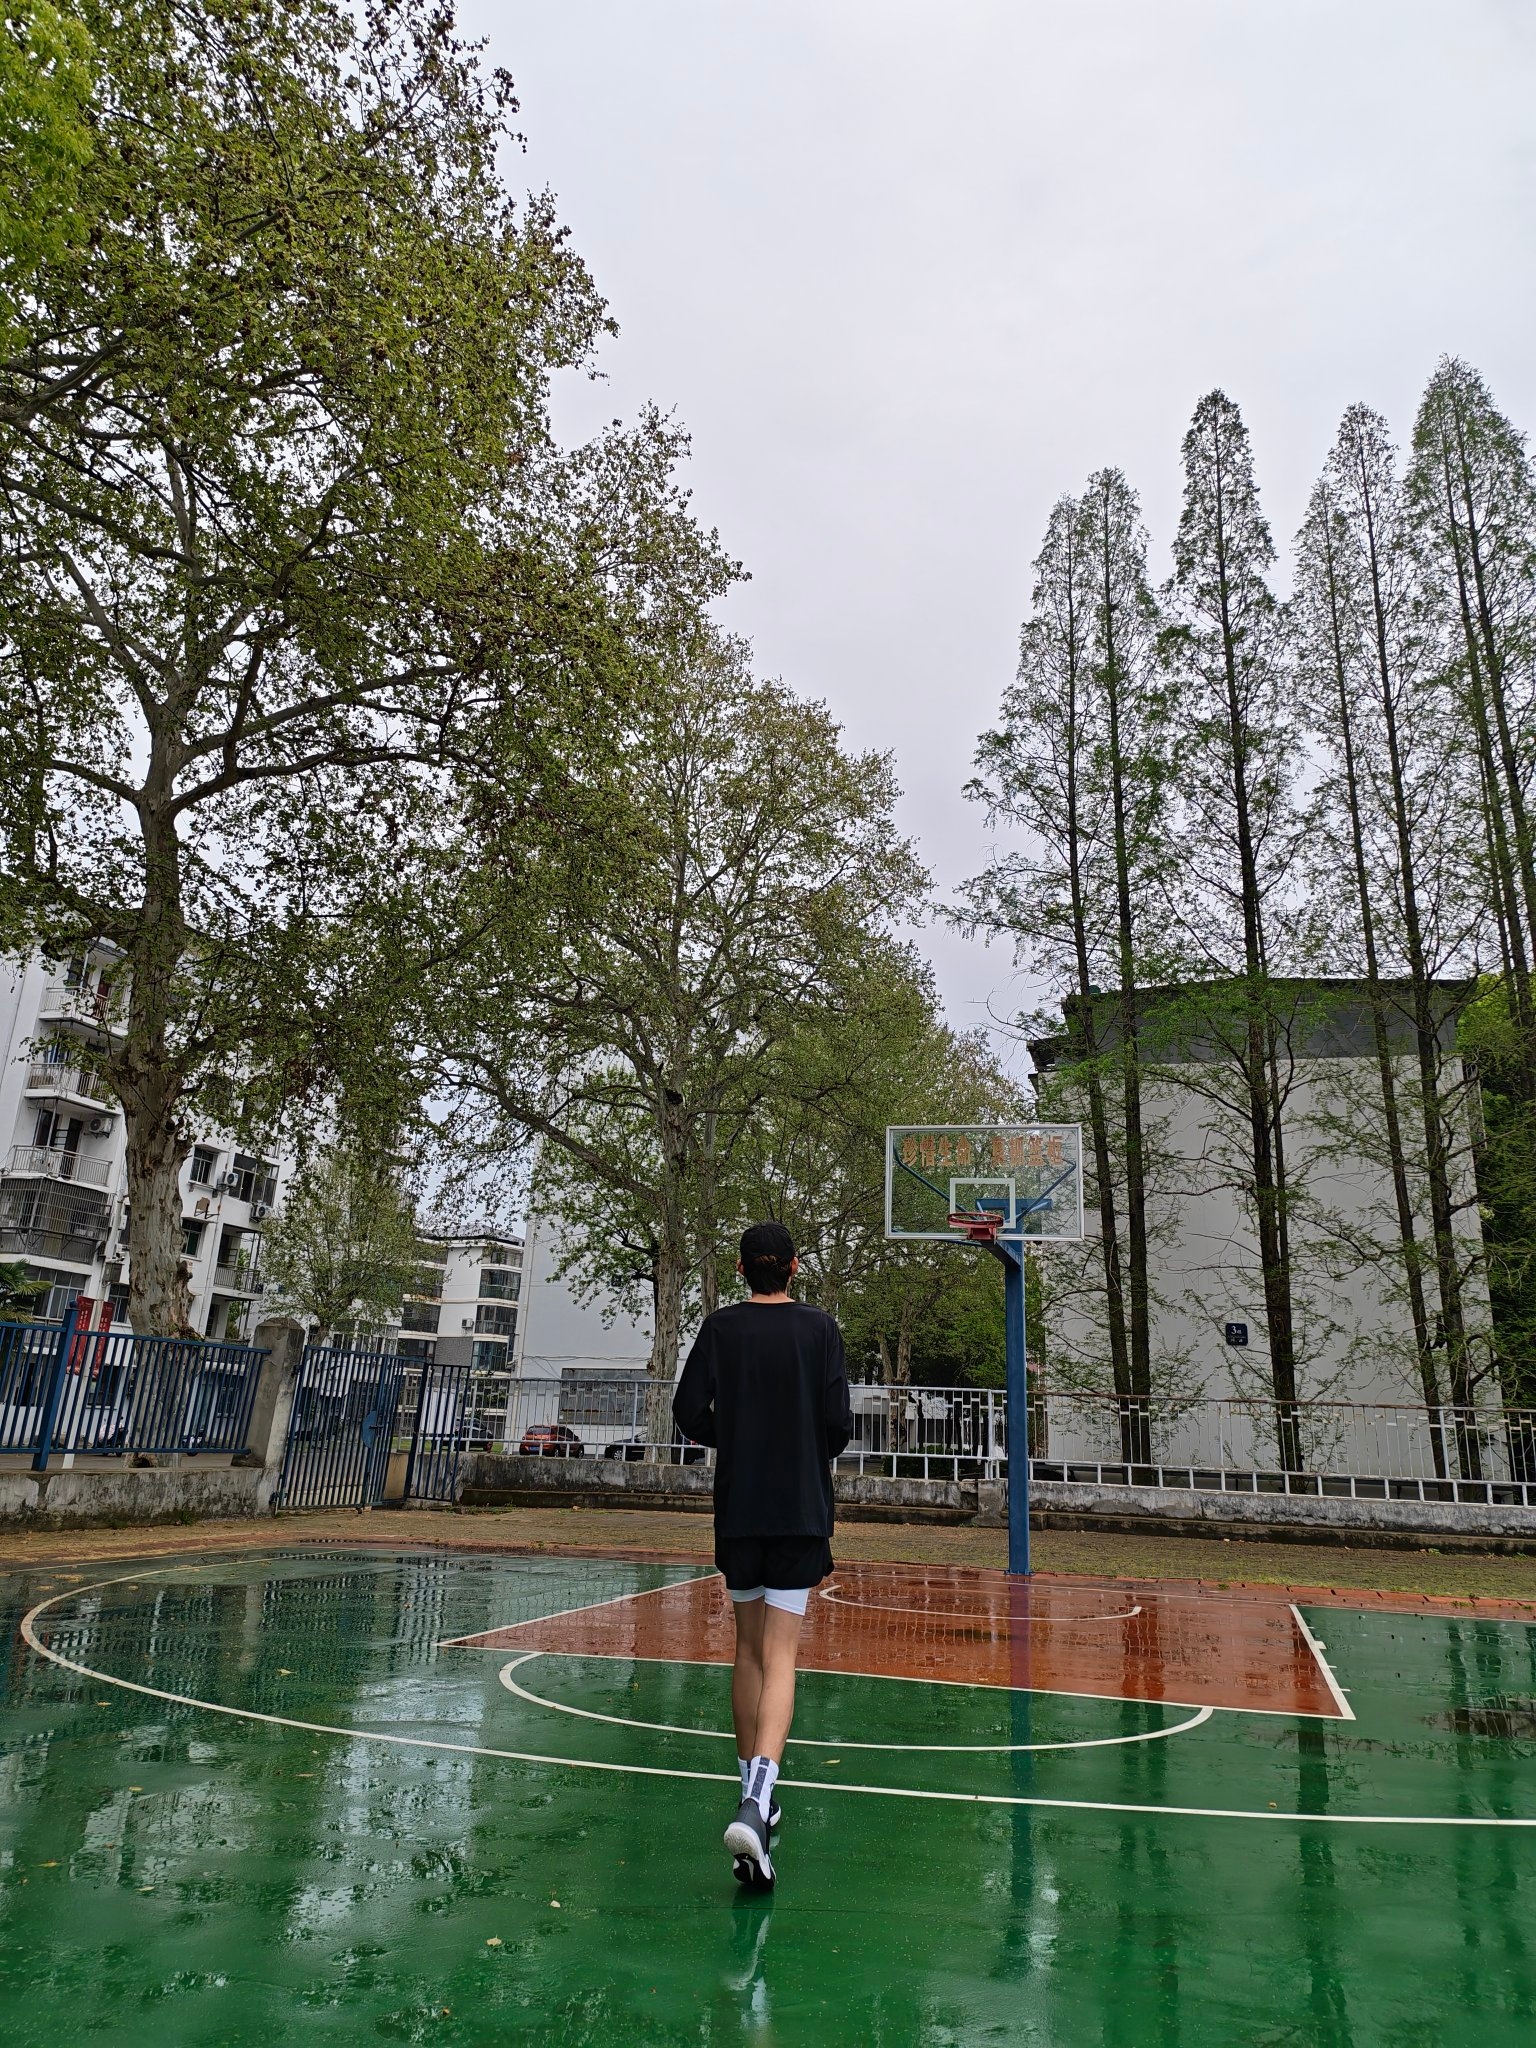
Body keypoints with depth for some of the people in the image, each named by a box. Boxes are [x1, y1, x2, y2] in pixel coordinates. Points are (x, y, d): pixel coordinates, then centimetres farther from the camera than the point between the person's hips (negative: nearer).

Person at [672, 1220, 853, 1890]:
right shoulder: (818, 1327, -4)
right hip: (802, 1510, -2)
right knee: (780, 1656, -3)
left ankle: (753, 1796, 25)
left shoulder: (720, 1327, 0)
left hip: (737, 1509, 2)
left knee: (749, 1648, 17)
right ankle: (756, 1803, -20)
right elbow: (839, 1421, -8)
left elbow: (690, 1413, -3)